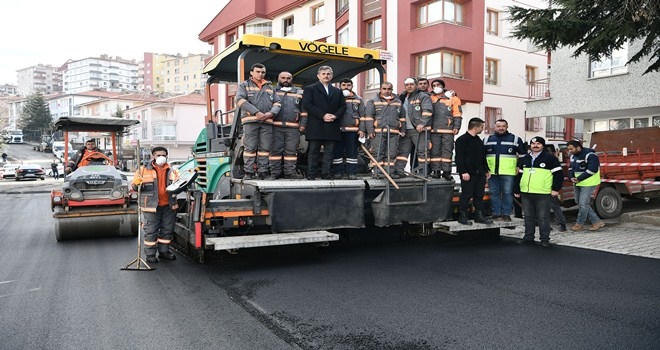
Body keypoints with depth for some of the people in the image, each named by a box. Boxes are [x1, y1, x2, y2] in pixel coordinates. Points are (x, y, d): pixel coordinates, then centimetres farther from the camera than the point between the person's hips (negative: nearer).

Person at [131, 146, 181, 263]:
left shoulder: (172, 171, 11)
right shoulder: (144, 170, 2)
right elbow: (134, 184, 4)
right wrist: (135, 186, -19)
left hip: (168, 205, 4)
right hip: (151, 205, -4)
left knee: (167, 229, 11)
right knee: (151, 231, 0)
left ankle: (164, 251, 25)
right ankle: (150, 254, 10)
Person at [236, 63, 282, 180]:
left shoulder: (270, 88, 25)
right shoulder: (244, 85, 13)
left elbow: (277, 103, 17)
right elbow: (240, 100, -4)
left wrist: (271, 113, -5)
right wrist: (256, 112, -13)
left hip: (267, 122, 3)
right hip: (250, 120, -3)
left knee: (265, 147, -1)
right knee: (250, 147, -6)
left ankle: (263, 172, 3)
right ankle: (248, 172, -3)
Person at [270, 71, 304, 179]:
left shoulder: (299, 92, 17)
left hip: (293, 127, 1)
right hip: (276, 126, -1)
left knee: (291, 150, 0)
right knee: (276, 150, -2)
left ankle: (290, 172, 5)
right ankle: (275, 172, 2)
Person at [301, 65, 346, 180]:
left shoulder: (337, 91, 20)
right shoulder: (310, 89, 6)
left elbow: (343, 106, 16)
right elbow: (306, 105, -6)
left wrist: (335, 115, -5)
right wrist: (323, 115, -13)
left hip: (332, 127, 4)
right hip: (315, 127, -4)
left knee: (329, 152, 2)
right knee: (313, 152, 0)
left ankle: (327, 175, 5)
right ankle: (311, 176, 3)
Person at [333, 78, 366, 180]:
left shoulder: (358, 100, 10)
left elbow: (362, 115, 7)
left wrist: (362, 129, -3)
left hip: (353, 131, 0)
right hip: (337, 130, 0)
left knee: (352, 151, 1)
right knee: (337, 151, 1)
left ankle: (352, 172, 7)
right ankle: (338, 171, 9)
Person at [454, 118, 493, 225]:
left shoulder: (478, 140, 18)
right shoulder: (462, 140, -9)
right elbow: (459, 158, -16)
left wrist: (486, 170, 21)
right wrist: (463, 172, -20)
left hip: (480, 173, 8)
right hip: (468, 174, -8)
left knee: (479, 195, 10)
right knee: (466, 195, -3)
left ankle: (479, 215, 18)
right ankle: (462, 217, 5)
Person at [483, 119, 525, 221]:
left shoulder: (515, 139, 5)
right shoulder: (487, 140, 12)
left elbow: (523, 154, 10)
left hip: (508, 172, -3)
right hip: (492, 172, 3)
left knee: (507, 193, -2)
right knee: (494, 193, 6)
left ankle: (506, 213, 6)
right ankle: (496, 213, 14)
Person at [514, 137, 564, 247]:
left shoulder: (550, 158, 0)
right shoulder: (525, 159, 16)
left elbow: (558, 174, -2)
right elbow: (520, 175, 20)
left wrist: (555, 188, -8)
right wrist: (517, 190, 17)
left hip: (543, 194, -5)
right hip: (526, 193, 5)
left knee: (543, 217, -3)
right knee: (528, 217, 11)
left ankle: (545, 239, 6)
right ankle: (528, 238, 20)